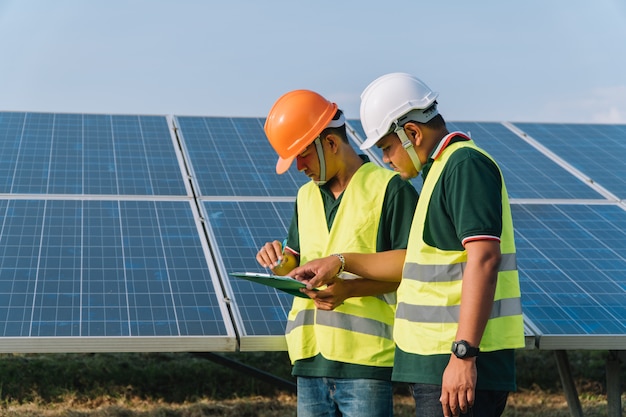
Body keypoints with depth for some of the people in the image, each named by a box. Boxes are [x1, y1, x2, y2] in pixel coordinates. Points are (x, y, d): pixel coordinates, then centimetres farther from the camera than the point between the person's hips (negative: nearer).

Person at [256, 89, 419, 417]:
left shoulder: (389, 188, -3)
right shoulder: (306, 196, 19)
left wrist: (351, 288, -19)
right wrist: (281, 263, 1)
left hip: (367, 356, -6)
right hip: (310, 356, 7)